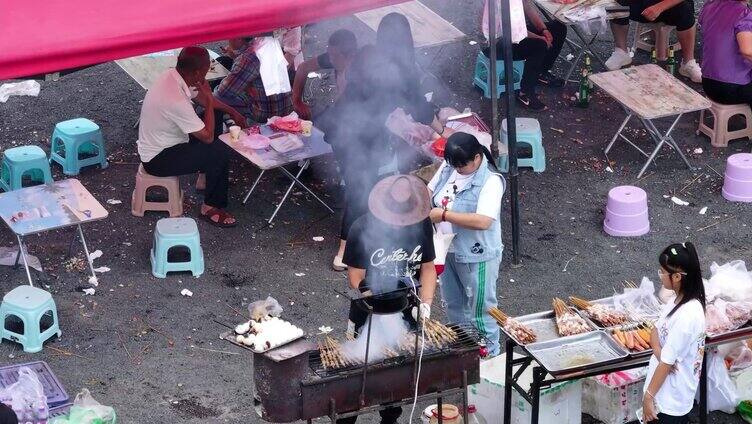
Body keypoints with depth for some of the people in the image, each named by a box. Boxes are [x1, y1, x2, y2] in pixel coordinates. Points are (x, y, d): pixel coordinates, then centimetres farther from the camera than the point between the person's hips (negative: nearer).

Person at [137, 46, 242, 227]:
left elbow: (204, 99, 13)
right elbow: (208, 136, -24)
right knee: (218, 151, -18)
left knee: (216, 115, 14)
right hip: (158, 160, -10)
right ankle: (211, 207, 0)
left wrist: (232, 112, 9)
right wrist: (209, 99, -19)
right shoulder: (176, 100, -35)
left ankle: (207, 176, 25)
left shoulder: (171, 76, -7)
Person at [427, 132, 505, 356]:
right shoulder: (448, 167, -4)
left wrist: (444, 215, -32)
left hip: (476, 256, -8)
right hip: (448, 249, 8)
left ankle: (489, 354, 25)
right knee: (453, 303, 24)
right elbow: (430, 190, 11)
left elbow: (483, 221, -35)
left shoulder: (490, 181, -26)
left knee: (480, 308, 8)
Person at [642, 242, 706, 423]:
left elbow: (667, 362, -24)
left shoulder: (687, 316, -29)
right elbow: (656, 331, 7)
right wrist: (659, 352, -15)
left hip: (672, 397, -9)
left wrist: (648, 396, -17)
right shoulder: (680, 300, 0)